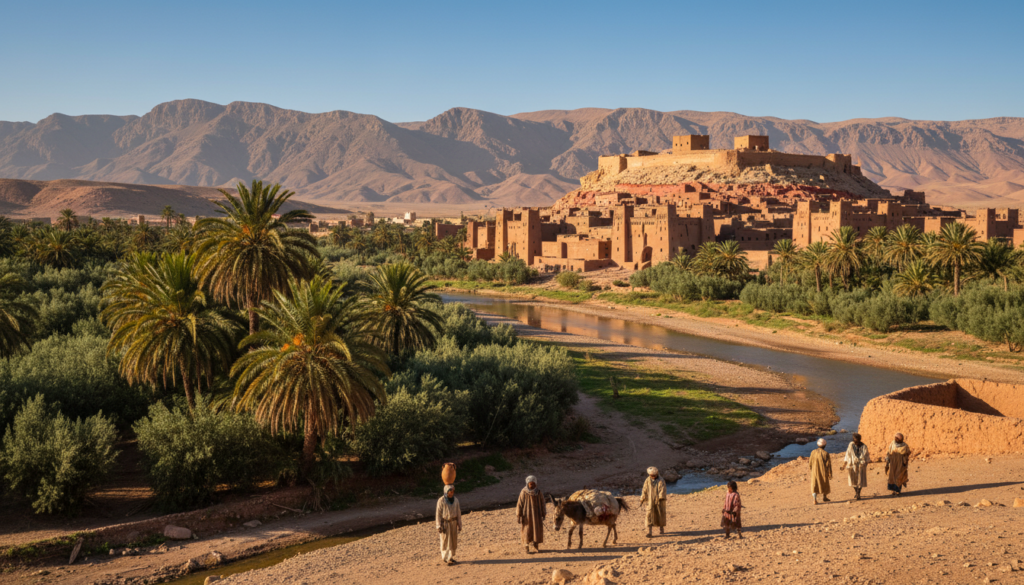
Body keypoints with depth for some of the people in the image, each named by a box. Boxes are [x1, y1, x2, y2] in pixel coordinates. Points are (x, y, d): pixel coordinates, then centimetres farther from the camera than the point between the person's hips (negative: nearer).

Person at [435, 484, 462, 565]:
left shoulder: (455, 500, -1)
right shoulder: (441, 501, -14)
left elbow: (458, 513, 5)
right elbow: (438, 514, -11)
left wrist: (460, 525, 5)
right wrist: (438, 526, -14)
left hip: (453, 523, 5)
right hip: (444, 523, -4)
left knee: (453, 540, 7)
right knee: (445, 541, -2)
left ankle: (451, 557, 20)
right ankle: (444, 558, 10)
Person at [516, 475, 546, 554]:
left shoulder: (538, 493, -4)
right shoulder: (523, 493, -11)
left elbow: (542, 504, 5)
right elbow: (520, 504, -7)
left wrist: (543, 515, 5)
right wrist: (519, 516, -7)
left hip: (536, 514, 3)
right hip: (527, 515, -3)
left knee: (538, 530, 5)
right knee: (527, 531, 1)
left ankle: (536, 545, 28)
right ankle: (527, 549, 10)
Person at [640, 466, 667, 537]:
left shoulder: (661, 480, -4)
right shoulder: (648, 481, 5)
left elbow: (662, 489, -18)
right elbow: (644, 491, 10)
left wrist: (661, 497, -31)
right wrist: (642, 500, 10)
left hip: (659, 500, -1)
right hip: (650, 500, 1)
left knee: (661, 514, 7)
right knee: (649, 514, -10)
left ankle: (661, 529, 30)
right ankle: (649, 532, -14)